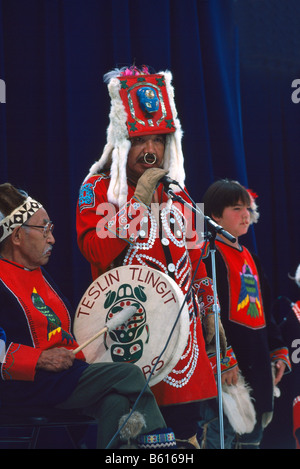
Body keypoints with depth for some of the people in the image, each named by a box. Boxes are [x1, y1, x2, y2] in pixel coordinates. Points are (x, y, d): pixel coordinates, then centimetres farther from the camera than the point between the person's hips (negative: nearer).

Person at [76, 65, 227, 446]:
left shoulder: (176, 192, 17)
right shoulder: (99, 189, -1)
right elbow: (95, 250, -16)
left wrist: (208, 308, 18)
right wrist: (139, 200, -15)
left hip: (182, 325, 5)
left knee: (185, 422, 4)